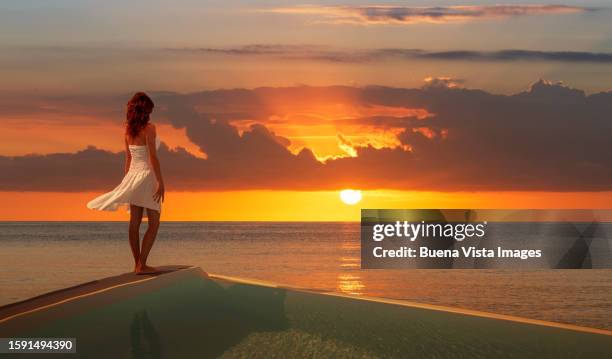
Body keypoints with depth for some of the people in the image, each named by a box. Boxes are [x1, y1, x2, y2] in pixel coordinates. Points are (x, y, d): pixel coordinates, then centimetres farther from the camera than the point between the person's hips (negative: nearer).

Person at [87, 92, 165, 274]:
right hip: (147, 176, -7)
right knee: (154, 222, -2)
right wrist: (160, 181, -16)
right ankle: (142, 264, -8)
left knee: (135, 223, 8)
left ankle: (137, 264, 13)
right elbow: (153, 157, -17)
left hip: (133, 175, 7)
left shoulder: (128, 130, 8)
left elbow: (128, 157, 14)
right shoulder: (149, 128, -13)